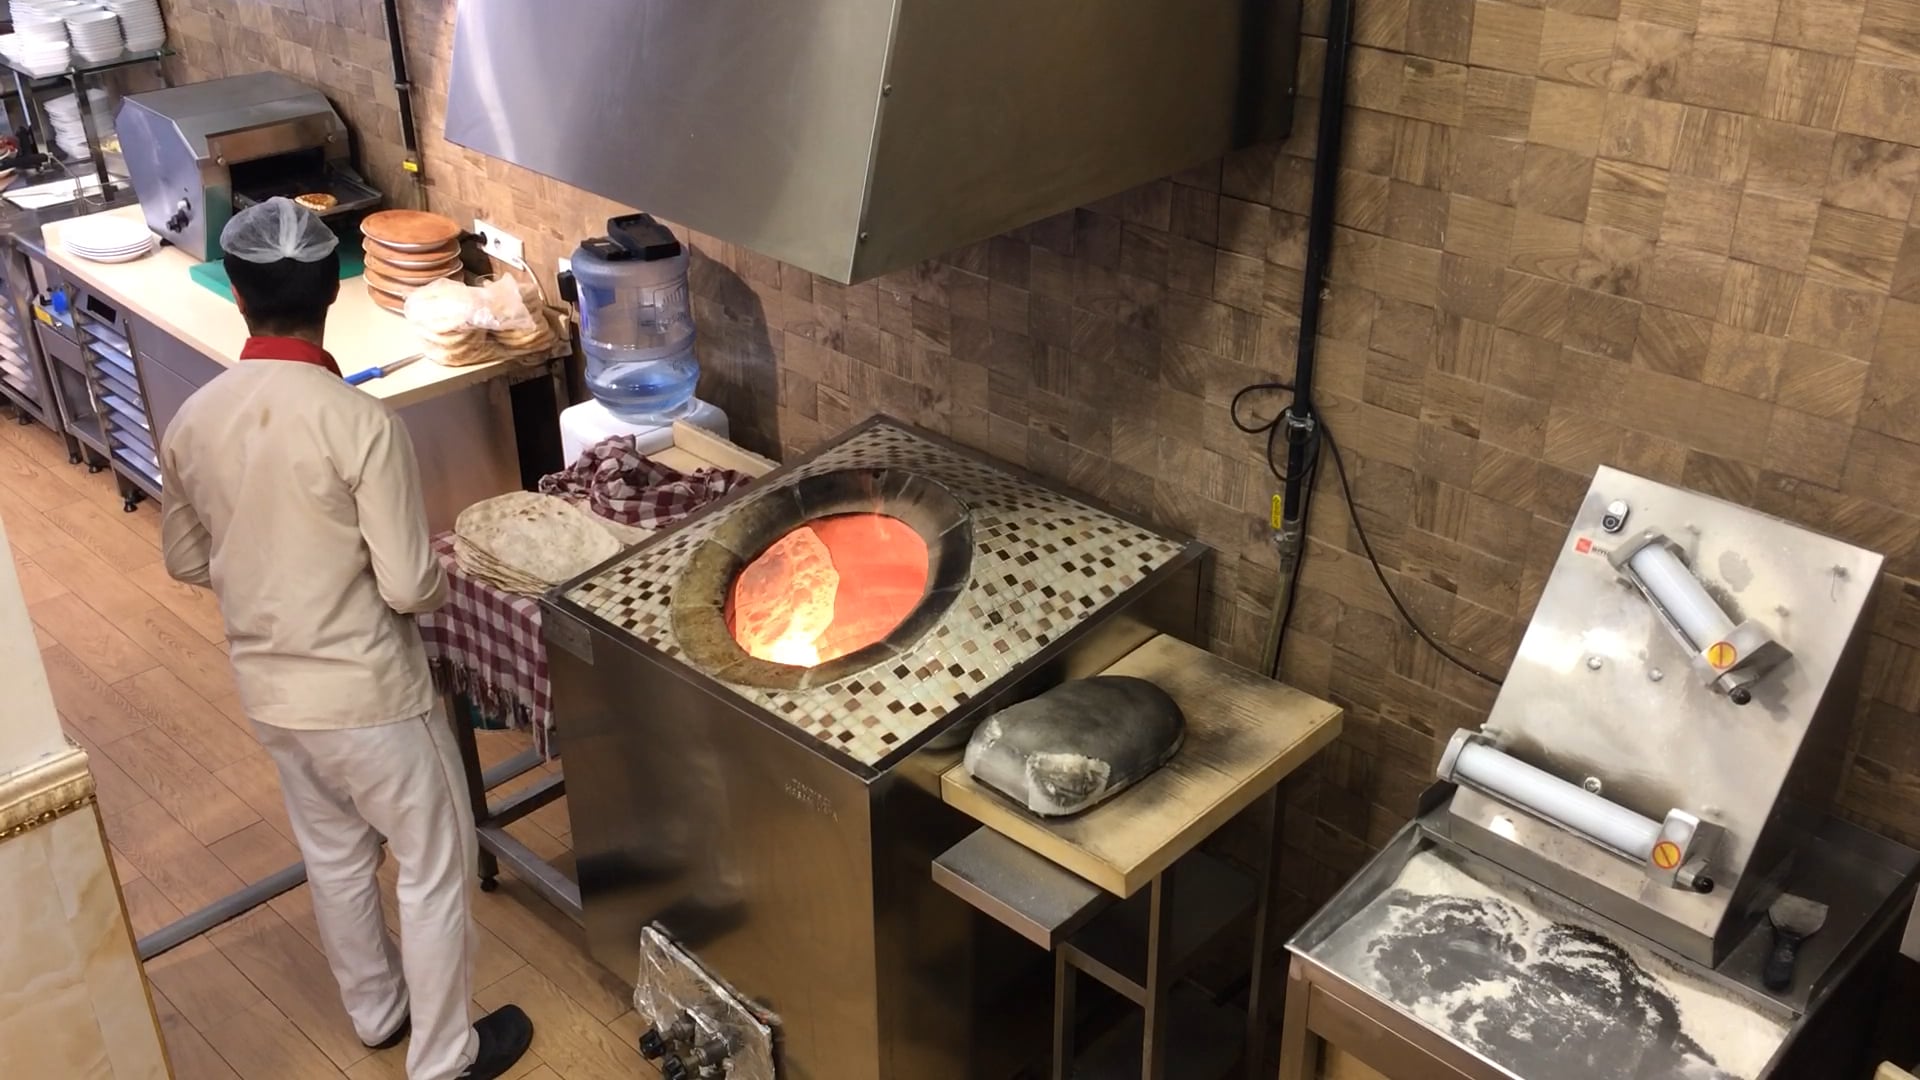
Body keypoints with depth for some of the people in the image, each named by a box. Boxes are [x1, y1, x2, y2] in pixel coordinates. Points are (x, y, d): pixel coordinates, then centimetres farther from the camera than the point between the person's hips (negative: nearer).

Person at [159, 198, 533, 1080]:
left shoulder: (191, 421, -6)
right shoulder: (360, 422, -25)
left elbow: (186, 561, 7)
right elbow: (408, 587, -23)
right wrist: (438, 573, 0)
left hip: (266, 688, 7)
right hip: (365, 693, -6)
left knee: (334, 853, 26)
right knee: (436, 864, 13)